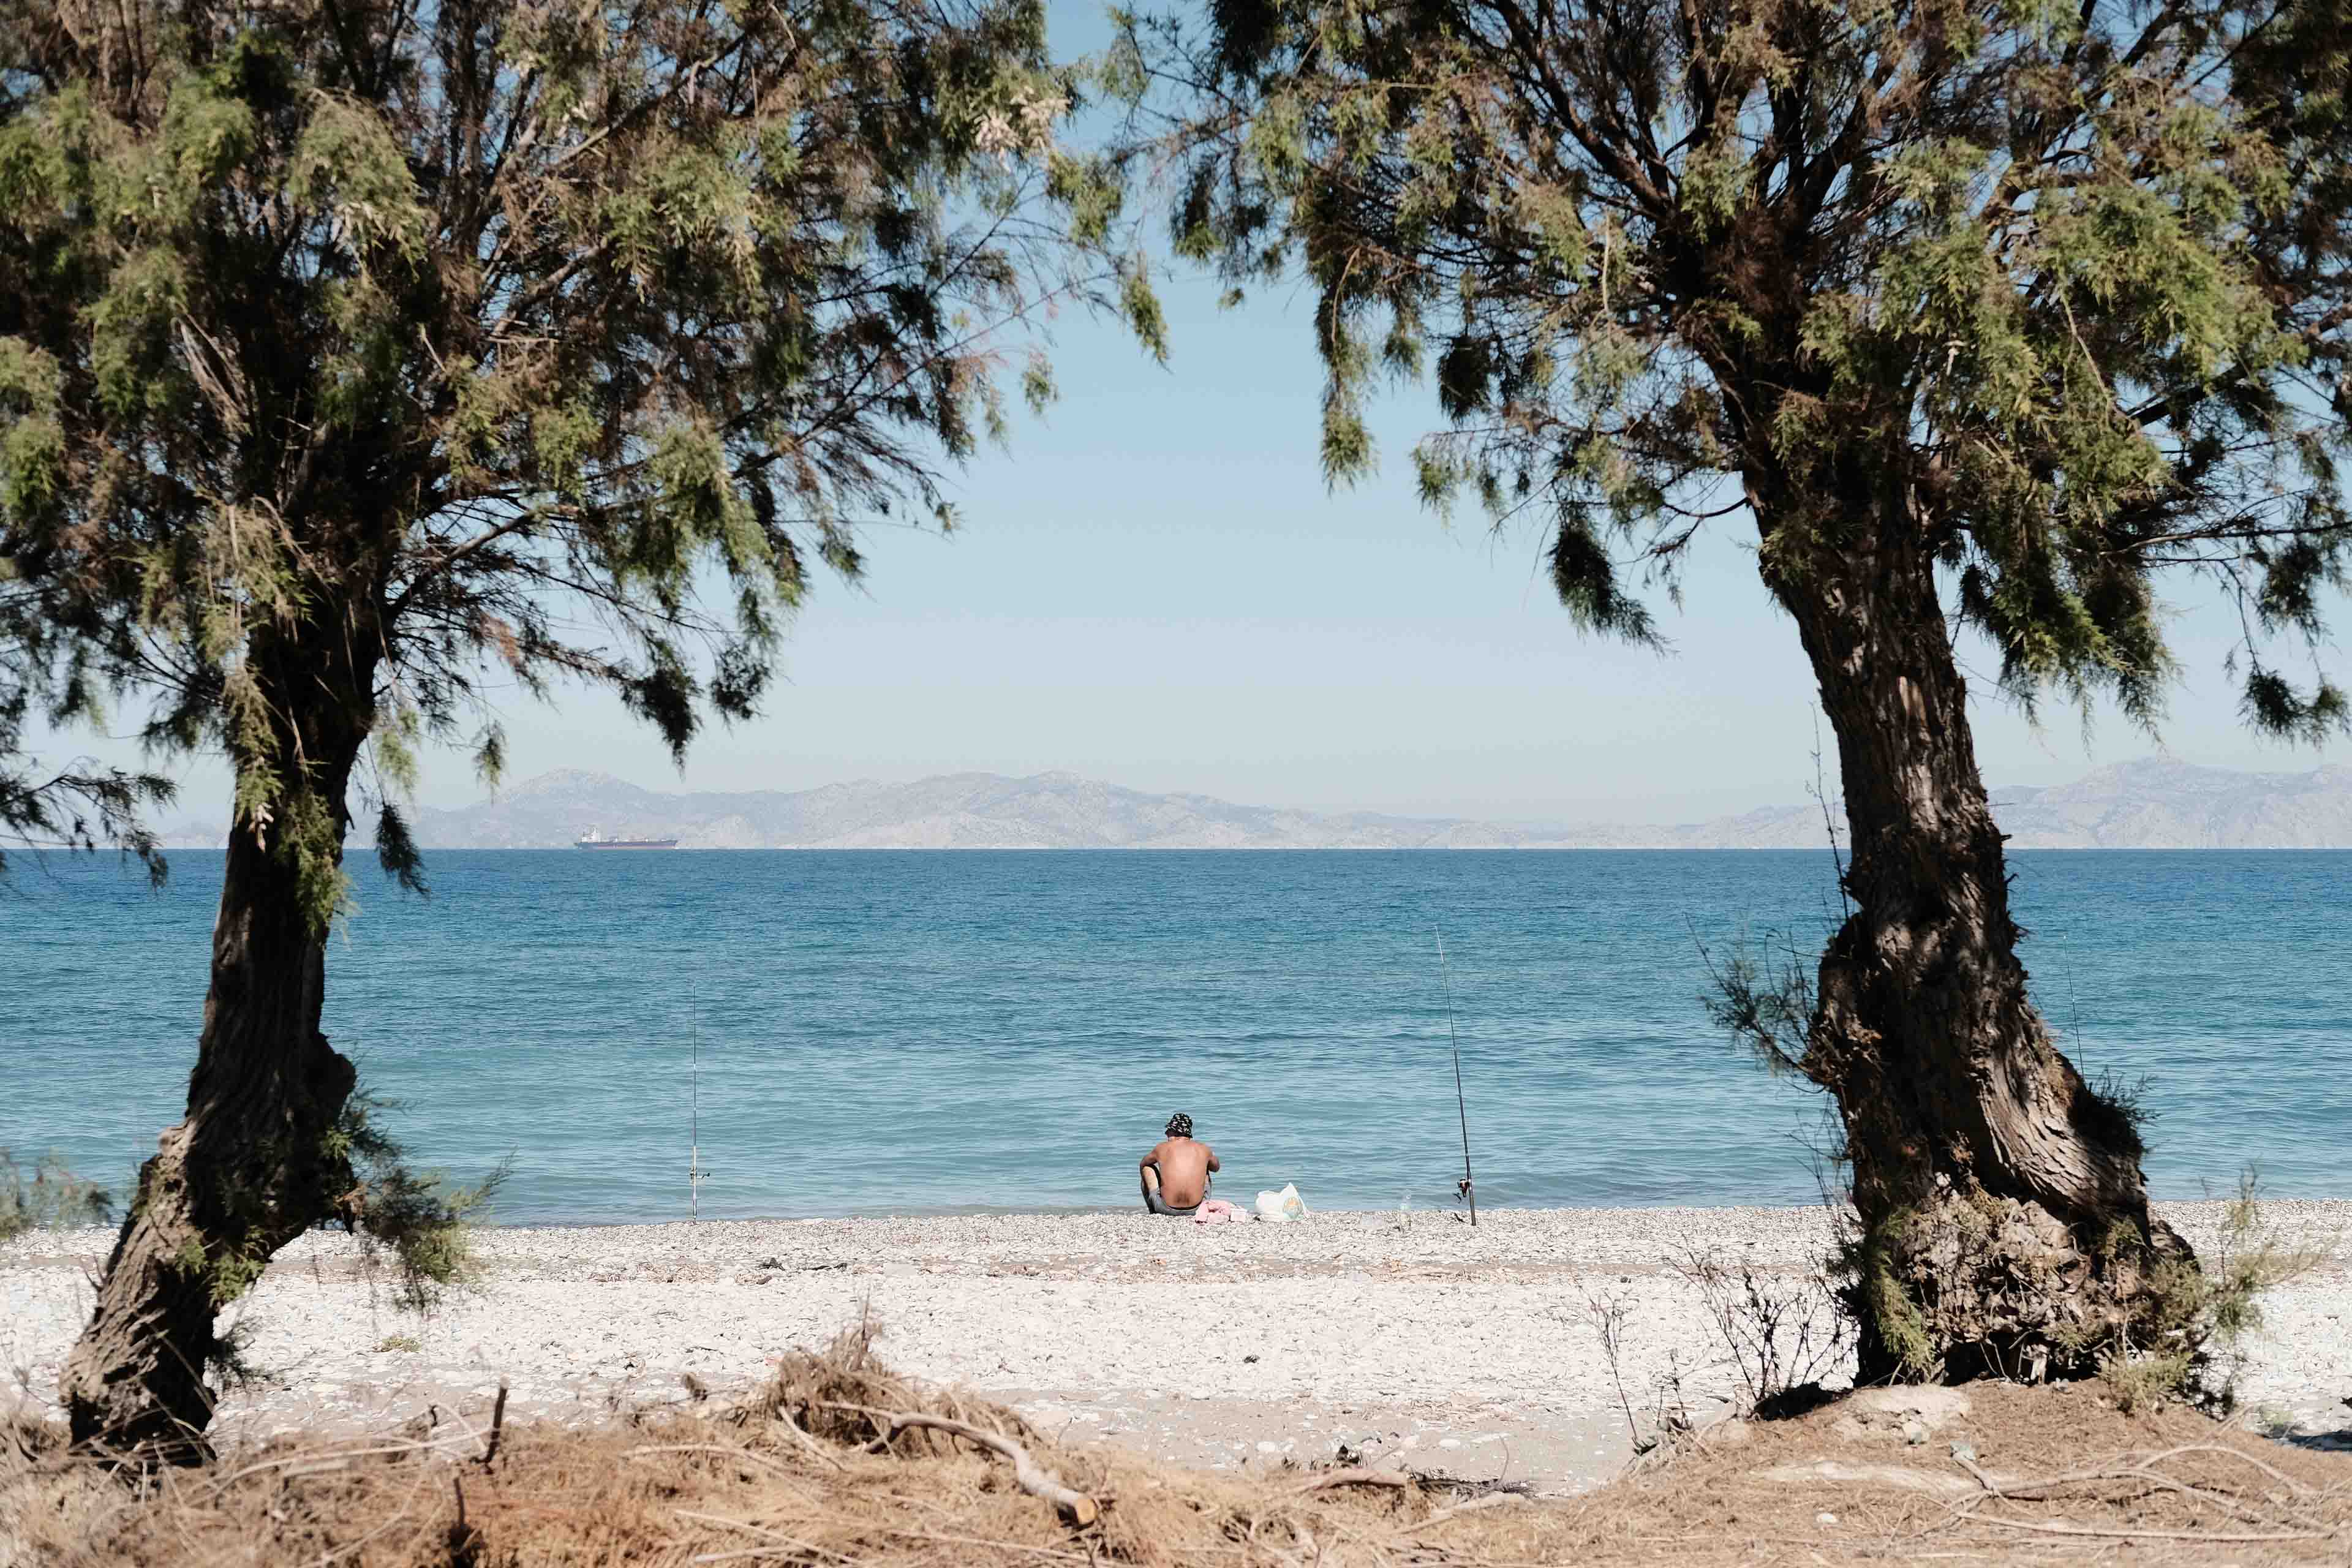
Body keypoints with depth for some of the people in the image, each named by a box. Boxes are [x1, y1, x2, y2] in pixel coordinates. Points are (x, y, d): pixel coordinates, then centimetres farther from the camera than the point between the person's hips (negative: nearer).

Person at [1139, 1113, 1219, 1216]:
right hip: (1196, 1209, 2)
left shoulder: (1162, 1148, 4)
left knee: (1147, 1168, 23)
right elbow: (1215, 1167, 31)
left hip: (1167, 1209, -2)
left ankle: (1153, 1210, 32)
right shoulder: (1203, 1149, 7)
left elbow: (1142, 1164, 26)